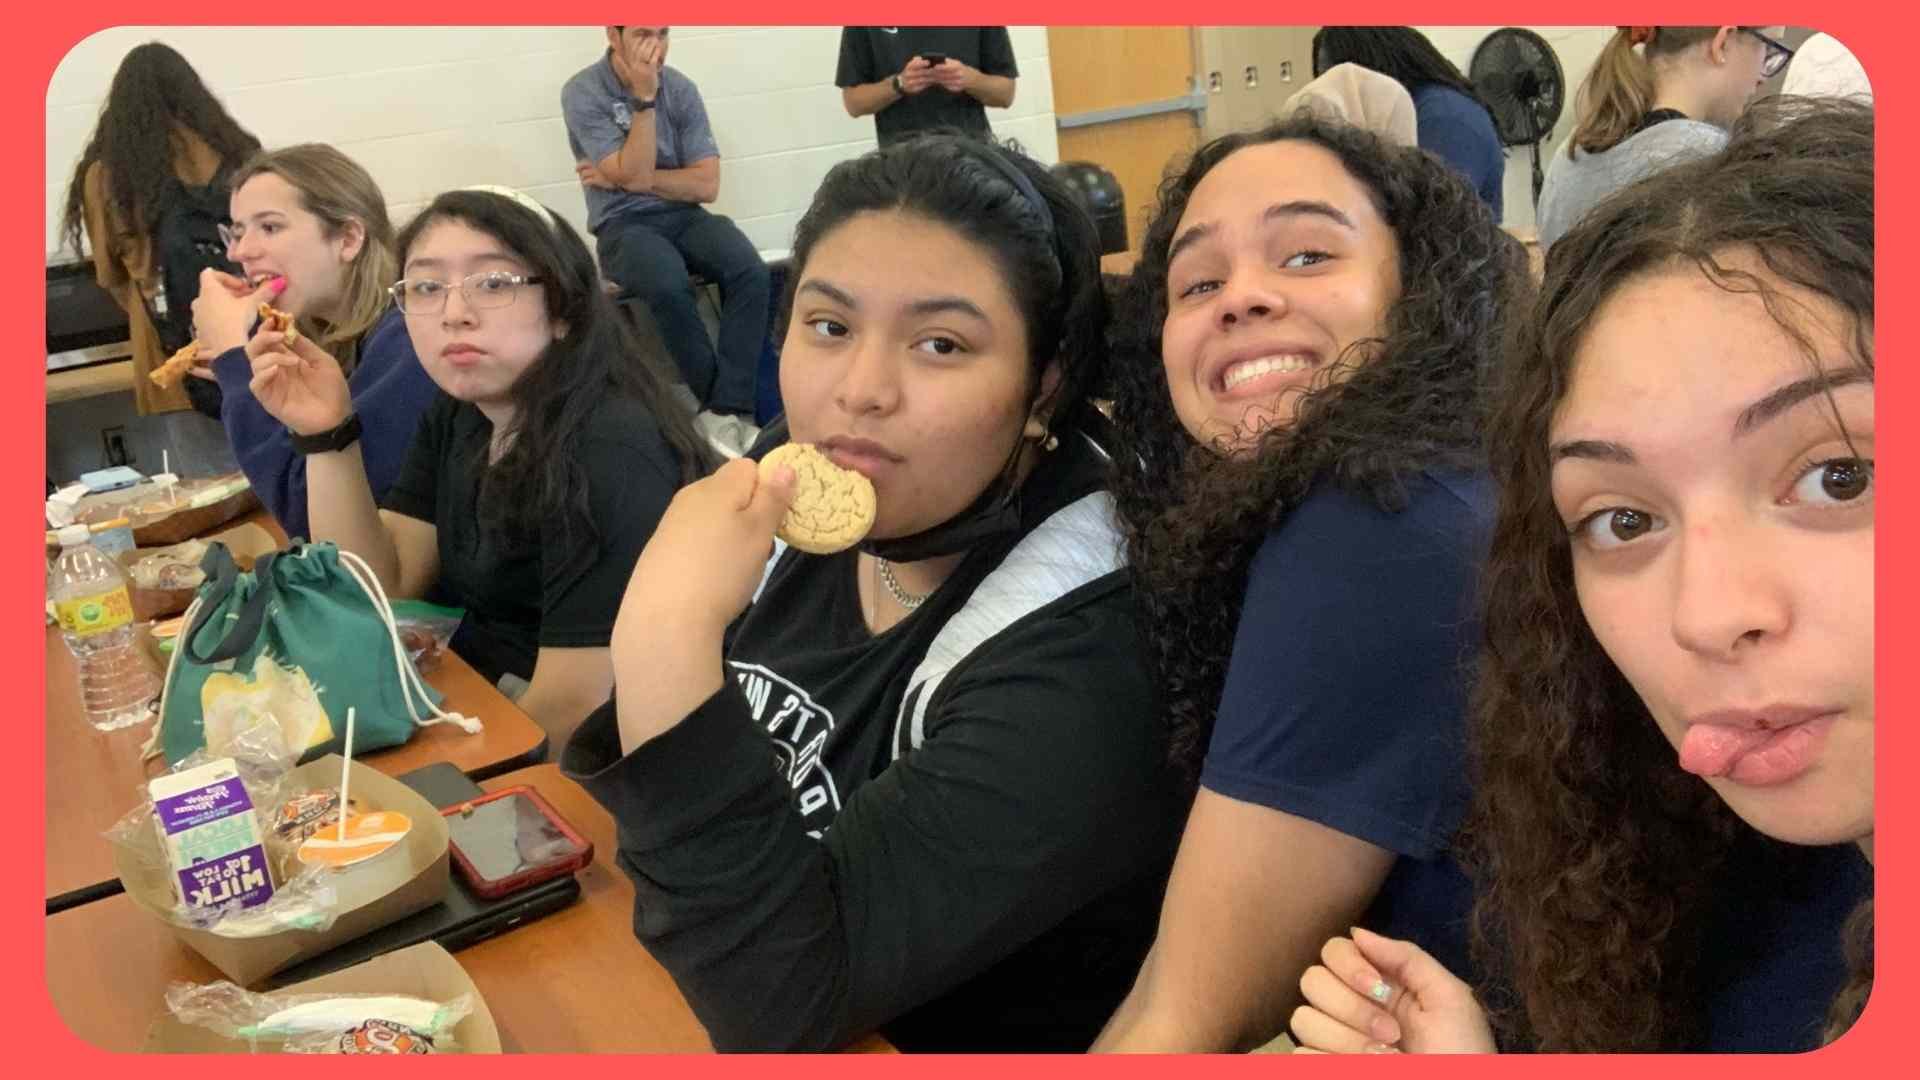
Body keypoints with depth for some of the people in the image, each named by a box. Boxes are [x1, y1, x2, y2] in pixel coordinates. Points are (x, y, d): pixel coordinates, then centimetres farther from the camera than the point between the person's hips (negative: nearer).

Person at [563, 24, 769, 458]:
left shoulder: (681, 88, 2)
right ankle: (726, 407, -17)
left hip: (684, 216, 4)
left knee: (752, 273, -26)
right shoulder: (582, 93, -8)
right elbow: (634, 175, -18)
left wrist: (624, 179, -9)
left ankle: (726, 410, -25)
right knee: (669, 287, -35)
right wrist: (644, 98, -21)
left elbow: (706, 184, -3)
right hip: (624, 225, -3)